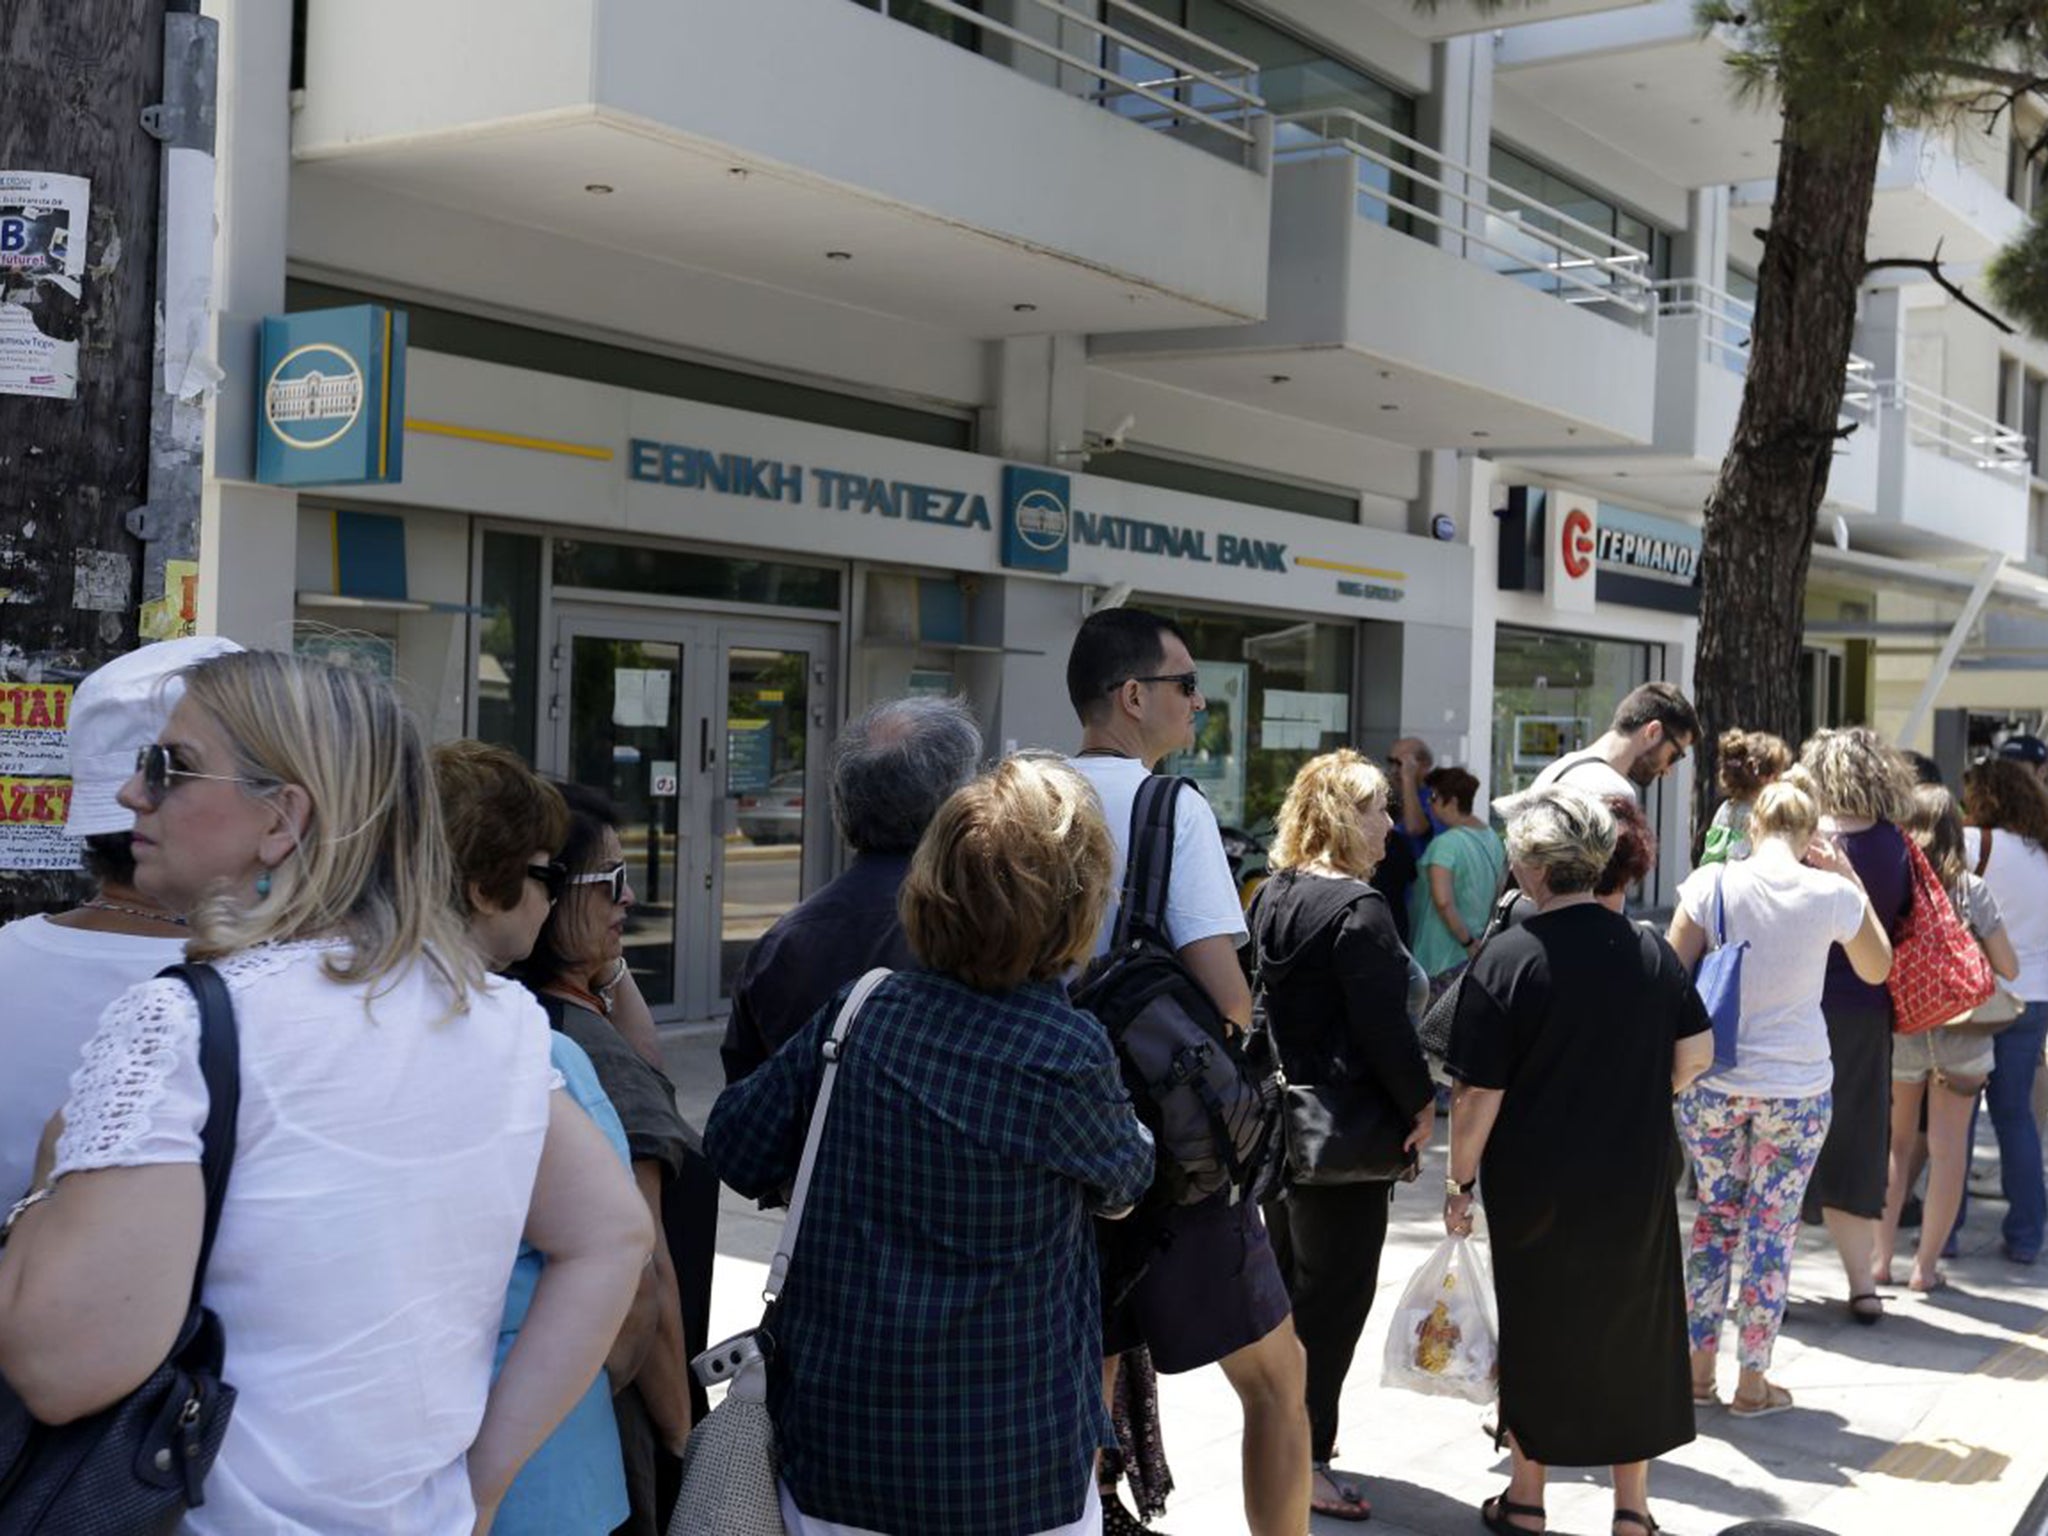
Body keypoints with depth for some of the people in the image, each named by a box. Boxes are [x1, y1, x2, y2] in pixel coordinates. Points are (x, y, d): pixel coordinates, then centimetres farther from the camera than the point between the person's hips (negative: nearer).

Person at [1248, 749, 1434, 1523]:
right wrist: (1421, 1102, -8)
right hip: (1345, 1130, -9)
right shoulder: (1357, 908, -19)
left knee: (1290, 1280, 19)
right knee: (1336, 1291, 0)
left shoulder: (1271, 897, 7)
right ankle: (1307, 1459, 5)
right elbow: (1384, 1025, -21)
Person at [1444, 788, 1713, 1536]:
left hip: (1536, 1186, -3)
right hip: (1637, 1181, 3)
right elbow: (1696, 1055, 0)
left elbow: (1479, 1092, -15)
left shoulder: (1505, 959, -16)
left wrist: (1461, 1178, -4)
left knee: (1535, 1332, 13)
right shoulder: (1651, 949, -4)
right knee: (1632, 1329, 15)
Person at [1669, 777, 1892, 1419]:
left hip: (1712, 1082, 1)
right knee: (1772, 1230, 8)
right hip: (1797, 1086, -1)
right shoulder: (1832, 893, -7)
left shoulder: (1712, 882, -8)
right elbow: (1878, 968, 11)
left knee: (1713, 1218, 15)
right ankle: (1752, 1383, 15)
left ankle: (1699, 1369, 19)